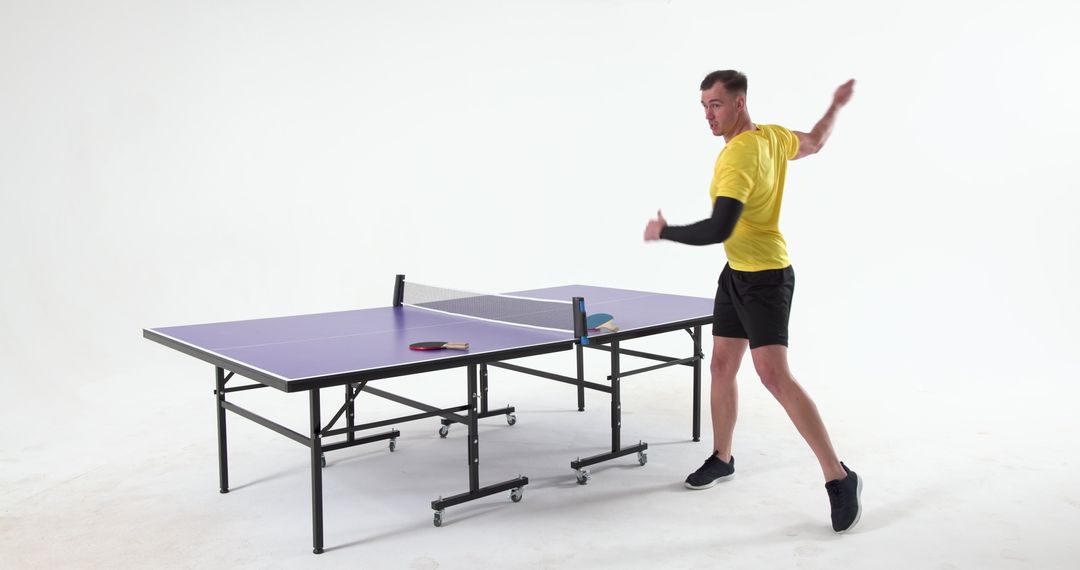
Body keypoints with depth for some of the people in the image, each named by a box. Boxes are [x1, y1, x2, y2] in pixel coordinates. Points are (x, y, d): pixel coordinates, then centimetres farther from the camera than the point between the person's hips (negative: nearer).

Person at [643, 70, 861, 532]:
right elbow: (814, 143, 23)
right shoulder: (774, 136, 3)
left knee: (775, 375, -18)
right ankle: (722, 458, 31)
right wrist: (836, 105, 39)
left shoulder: (740, 156, -25)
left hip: (765, 277, -10)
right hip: (736, 274, 10)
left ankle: (839, 478, -10)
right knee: (721, 367, 14)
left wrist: (663, 231, -18)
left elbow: (717, 230, -32)